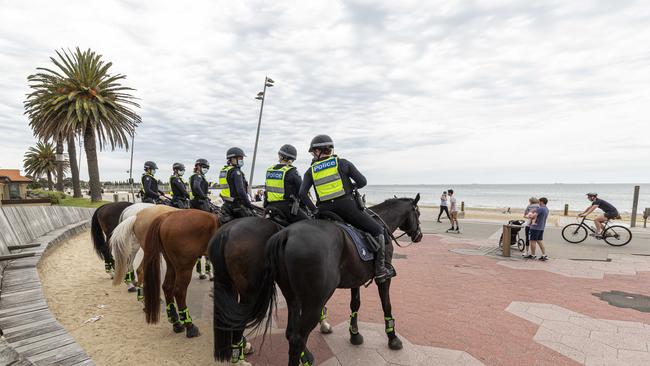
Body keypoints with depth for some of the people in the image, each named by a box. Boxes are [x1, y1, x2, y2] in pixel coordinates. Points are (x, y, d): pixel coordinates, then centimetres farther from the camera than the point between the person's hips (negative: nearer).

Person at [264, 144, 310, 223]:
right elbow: (301, 190, -7)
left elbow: (267, 189, 15)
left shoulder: (269, 170, 9)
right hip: (287, 206, -7)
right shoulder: (291, 171, -11)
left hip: (270, 206, 7)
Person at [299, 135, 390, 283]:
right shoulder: (342, 163, 7)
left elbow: (302, 193, -2)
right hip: (347, 207, -3)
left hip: (325, 211, 3)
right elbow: (362, 182, 4)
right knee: (378, 231, 11)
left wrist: (314, 210, 6)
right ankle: (380, 269, 6)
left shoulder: (311, 171, 10)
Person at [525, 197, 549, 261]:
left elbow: (533, 216, -24)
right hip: (542, 227, 9)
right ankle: (544, 255, 11)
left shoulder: (540, 209, -19)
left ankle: (532, 255, 10)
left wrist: (530, 214, -1)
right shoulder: (547, 209, 12)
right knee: (540, 241, 13)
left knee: (533, 241, 1)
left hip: (536, 227, -9)